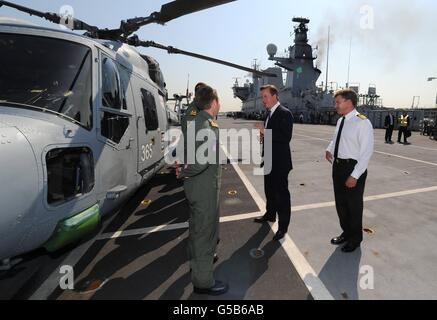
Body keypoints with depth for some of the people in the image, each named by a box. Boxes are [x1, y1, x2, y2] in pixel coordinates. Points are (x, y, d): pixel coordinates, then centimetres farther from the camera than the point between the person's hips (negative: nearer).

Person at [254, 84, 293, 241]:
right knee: (269, 190, 22)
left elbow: (286, 138, -24)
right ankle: (270, 214, 41)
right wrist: (262, 133, 3)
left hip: (280, 162, -9)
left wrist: (266, 131, -24)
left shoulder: (285, 113, -15)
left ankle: (283, 226, 13)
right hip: (269, 160, 9)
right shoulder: (269, 113, 11)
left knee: (281, 193, 1)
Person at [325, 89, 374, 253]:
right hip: (338, 166, 8)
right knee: (340, 202, 19)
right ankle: (346, 232, 41)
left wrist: (355, 176, -21)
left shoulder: (362, 123, -17)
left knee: (353, 205, 10)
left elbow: (366, 152, -19)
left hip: (353, 168, -7)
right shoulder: (340, 121, 6)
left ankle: (355, 238, 33)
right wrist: (329, 149, 2)